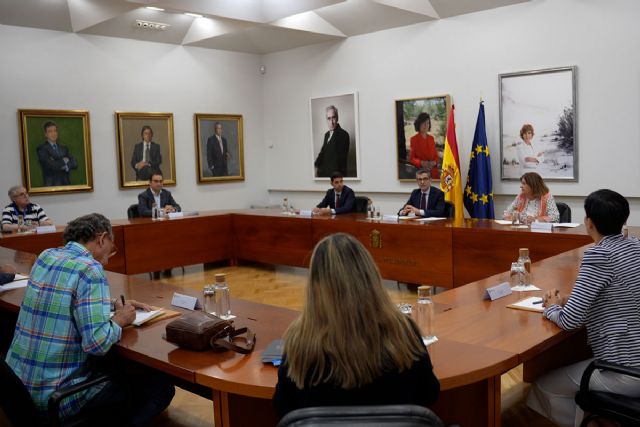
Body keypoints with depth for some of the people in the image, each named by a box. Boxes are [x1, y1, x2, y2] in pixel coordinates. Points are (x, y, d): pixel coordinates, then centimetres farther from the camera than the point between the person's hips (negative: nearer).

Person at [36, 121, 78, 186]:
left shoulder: (64, 148, 16)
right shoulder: (41, 148, -1)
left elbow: (74, 164, 5)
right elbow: (51, 165, -15)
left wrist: (59, 164, -9)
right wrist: (64, 161, 0)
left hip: (66, 183, 4)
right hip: (51, 184, -4)